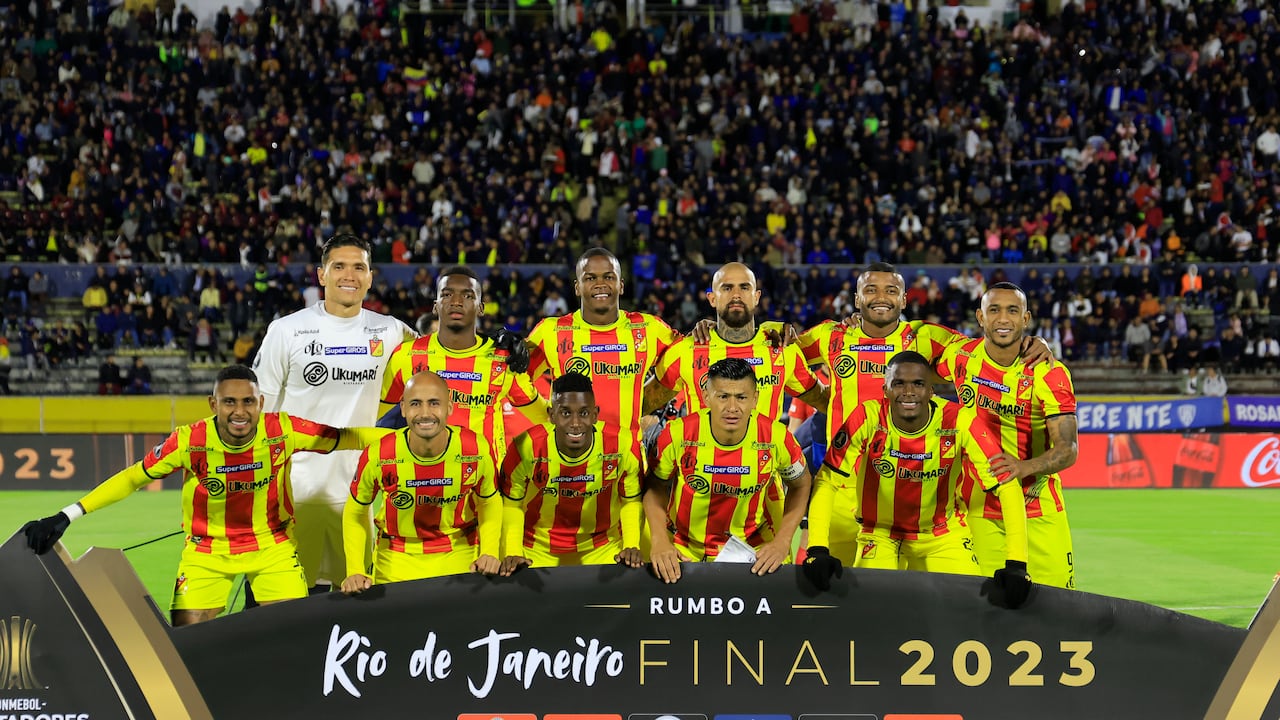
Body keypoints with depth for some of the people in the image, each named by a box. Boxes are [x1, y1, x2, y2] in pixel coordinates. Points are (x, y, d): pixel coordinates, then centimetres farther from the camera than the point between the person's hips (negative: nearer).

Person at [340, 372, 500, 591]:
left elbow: (490, 502, 3)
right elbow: (355, 513, -3)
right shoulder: (377, 457, -21)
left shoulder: (476, 450, -18)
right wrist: (355, 572, -12)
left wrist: (489, 554, -11)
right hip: (397, 560, -1)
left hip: (460, 556, 1)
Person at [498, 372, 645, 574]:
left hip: (602, 548, 1)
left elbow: (631, 501, -1)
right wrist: (513, 552, -15)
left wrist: (631, 546, -14)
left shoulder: (623, 446, -18)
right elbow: (511, 503, -5)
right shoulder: (525, 448, -21)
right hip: (539, 552, -1)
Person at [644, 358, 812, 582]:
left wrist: (782, 542, -5)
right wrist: (660, 542, -12)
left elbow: (801, 484, 4)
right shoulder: (678, 435, -18)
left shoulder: (775, 437, -16)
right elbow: (656, 486, 0)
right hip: (685, 552, 0)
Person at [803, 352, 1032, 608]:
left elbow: (1007, 486, -20)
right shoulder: (868, 419, -22)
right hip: (880, 534, 0)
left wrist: (1015, 564, -28)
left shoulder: (959, 422, -23)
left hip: (943, 534, 1)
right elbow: (826, 482, -17)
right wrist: (817, 551, -29)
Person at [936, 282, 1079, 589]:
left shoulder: (1049, 374, -13)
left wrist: (1024, 467, -37)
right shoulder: (960, 357, -4)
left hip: (1039, 510, -2)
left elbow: (1068, 448, -21)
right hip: (978, 508, 2)